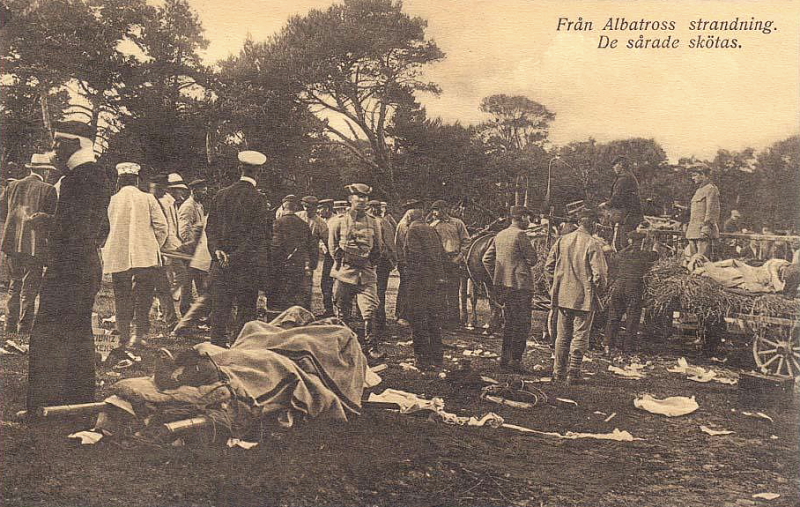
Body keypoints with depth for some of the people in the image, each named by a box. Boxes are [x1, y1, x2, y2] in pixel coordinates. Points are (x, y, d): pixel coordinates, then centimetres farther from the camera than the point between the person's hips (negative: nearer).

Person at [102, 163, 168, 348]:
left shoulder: (111, 200, 3)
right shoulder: (148, 199, 0)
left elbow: (103, 229, 8)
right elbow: (161, 226, -4)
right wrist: (154, 246, 10)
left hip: (118, 257, 1)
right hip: (146, 256, -1)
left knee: (122, 298, 9)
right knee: (143, 296, 5)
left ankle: (124, 336, 10)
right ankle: (139, 333, -3)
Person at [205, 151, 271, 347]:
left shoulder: (221, 194, 5)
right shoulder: (258, 200, -9)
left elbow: (210, 227, 5)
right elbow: (258, 235, -12)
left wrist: (217, 250, -1)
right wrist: (236, 256, -9)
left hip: (220, 264, 4)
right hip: (246, 265, -4)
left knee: (219, 310, 9)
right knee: (245, 311, 4)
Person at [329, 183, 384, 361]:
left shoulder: (373, 223, 6)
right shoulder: (339, 222, 2)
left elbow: (378, 248, 16)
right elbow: (333, 246, 12)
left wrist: (370, 264, 12)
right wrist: (340, 263, 10)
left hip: (367, 274, 1)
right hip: (344, 272, 0)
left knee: (370, 310, -11)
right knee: (342, 313, 6)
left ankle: (371, 347, -9)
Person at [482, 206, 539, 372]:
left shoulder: (500, 235, 11)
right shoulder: (520, 235, -13)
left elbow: (486, 259, 14)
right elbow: (532, 259, -11)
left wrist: (496, 277, 17)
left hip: (502, 285, 8)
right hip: (519, 284, -8)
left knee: (509, 322, 18)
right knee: (522, 325, 0)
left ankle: (505, 358, 21)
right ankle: (515, 360, 1)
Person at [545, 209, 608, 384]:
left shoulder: (562, 240, 3)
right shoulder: (592, 244, -13)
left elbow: (548, 266, 5)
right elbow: (599, 273, -16)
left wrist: (555, 286, 15)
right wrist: (599, 291, 1)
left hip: (563, 296, 5)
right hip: (585, 297, -5)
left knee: (562, 335, 15)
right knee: (580, 336, 4)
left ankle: (558, 371, 21)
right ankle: (573, 374, 6)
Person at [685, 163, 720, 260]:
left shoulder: (711, 189, -6)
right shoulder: (699, 190, 22)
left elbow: (712, 211, -14)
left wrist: (706, 229, -20)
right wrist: (688, 228, 22)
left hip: (703, 231, -10)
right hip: (694, 232, 10)